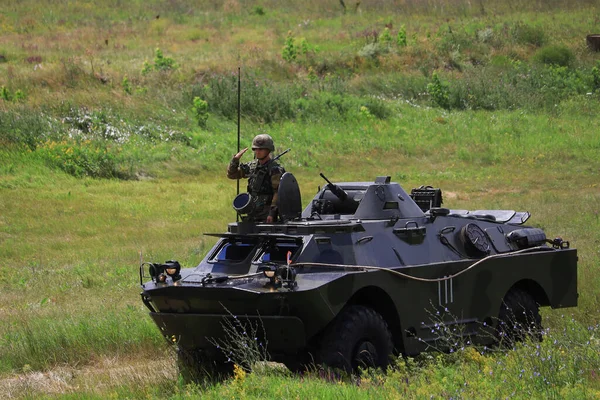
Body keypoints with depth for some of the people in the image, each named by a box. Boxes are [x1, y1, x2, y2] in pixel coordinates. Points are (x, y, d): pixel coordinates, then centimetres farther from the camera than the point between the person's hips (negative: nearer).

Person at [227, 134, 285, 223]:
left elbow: (278, 192, -15)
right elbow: (231, 174, 20)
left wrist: (272, 213, -21)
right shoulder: (251, 166, 12)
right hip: (252, 215, 7)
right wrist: (235, 159, 3)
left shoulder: (274, 169, -10)